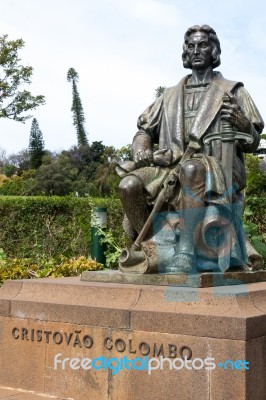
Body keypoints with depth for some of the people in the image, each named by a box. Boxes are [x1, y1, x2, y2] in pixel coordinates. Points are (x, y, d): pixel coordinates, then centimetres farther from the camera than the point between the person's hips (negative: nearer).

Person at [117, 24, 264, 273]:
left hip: (215, 171, -3)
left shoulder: (232, 92, 15)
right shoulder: (170, 96, 24)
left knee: (190, 168, -40)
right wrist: (141, 150, -1)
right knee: (129, 185, -25)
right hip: (170, 169, 4)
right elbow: (144, 130, 23)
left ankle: (185, 251, -37)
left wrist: (241, 123, -13)